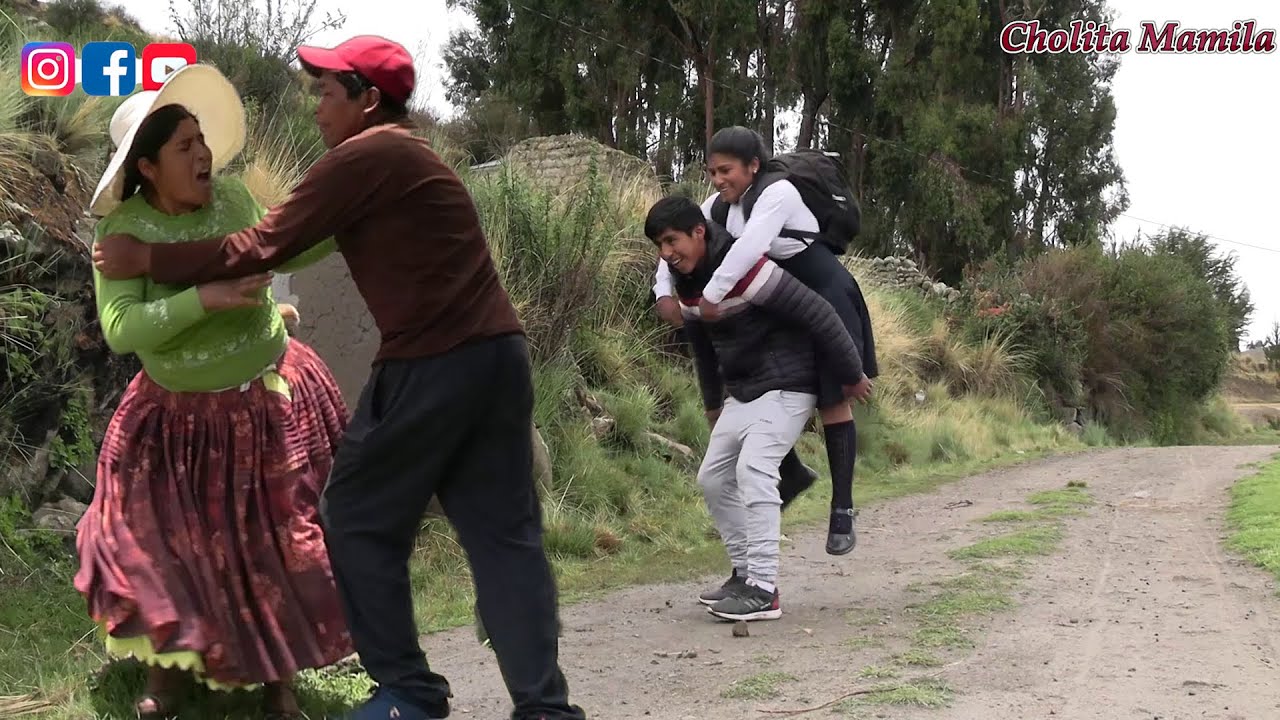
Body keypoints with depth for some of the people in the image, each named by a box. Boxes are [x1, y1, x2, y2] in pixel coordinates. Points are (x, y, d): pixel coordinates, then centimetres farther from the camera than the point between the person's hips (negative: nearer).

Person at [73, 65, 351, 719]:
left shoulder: (231, 198, -7)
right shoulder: (121, 230, -17)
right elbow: (120, 330, -26)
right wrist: (204, 299, -35)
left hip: (270, 402, 2)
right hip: (180, 418, -2)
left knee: (277, 544, 8)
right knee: (164, 545, 5)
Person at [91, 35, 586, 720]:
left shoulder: (364, 157, -7)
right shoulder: (407, 155, 22)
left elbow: (264, 247, -7)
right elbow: (298, 241, 26)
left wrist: (146, 259, 2)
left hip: (432, 366, -9)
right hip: (495, 354, 9)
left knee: (360, 520, 7)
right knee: (504, 533, 7)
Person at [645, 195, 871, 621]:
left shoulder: (746, 268, -25)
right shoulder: (686, 285, 3)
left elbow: (817, 313, -23)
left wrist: (852, 374, -16)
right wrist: (712, 403, 29)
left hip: (785, 388, -9)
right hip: (742, 393, 9)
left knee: (753, 470, -23)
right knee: (713, 477, 9)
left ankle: (764, 590, -23)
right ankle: (746, 574, 19)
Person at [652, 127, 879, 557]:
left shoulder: (778, 194, -24)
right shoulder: (719, 206, 0)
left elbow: (750, 247, -39)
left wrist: (712, 295, -37)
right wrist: (664, 292, -11)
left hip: (824, 299, -8)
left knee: (831, 401, -4)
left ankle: (843, 510, 3)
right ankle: (792, 473, 26)